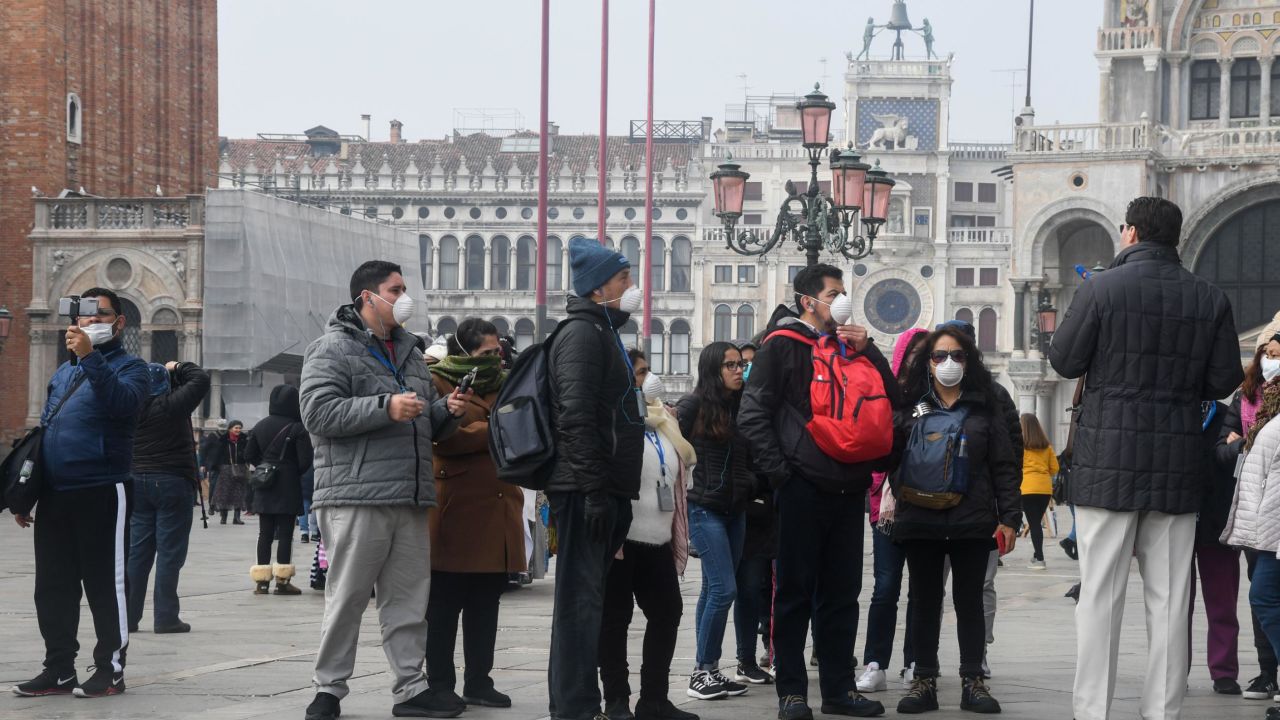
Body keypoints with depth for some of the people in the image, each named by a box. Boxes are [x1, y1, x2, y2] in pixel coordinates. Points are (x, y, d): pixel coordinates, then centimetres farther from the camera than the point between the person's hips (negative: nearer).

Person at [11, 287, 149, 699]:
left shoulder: (128, 367, 0)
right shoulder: (63, 372, 20)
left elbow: (124, 402, -23)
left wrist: (90, 357, -30)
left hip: (102, 494, -7)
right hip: (54, 496, 7)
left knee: (105, 585, -2)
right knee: (52, 587, 8)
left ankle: (111, 670, 4)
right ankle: (59, 670, 15)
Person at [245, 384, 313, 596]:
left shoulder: (260, 426, 4)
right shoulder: (297, 429, -11)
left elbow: (249, 455, 7)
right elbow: (305, 460, -13)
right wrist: (295, 472, 6)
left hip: (264, 490, 5)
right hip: (288, 488, -5)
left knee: (265, 533, 9)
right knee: (285, 533, -1)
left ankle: (262, 581, 9)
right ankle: (282, 580, -2)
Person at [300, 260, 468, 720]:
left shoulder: (408, 351, 22)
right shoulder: (333, 350, -1)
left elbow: (426, 426, 29)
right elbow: (318, 412, -15)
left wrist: (447, 411, 6)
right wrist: (385, 407, -19)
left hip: (411, 499, 7)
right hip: (356, 498, -7)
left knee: (409, 600, 7)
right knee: (347, 599, -3)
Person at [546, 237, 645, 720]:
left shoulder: (603, 332, 21)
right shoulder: (582, 333, -11)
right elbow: (577, 418, -19)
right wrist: (593, 490, -23)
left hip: (600, 491, 10)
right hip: (586, 489, -10)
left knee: (585, 599, 12)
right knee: (582, 599, -9)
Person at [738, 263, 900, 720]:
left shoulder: (851, 345, 16)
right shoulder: (784, 345, -2)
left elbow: (893, 402, 11)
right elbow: (752, 414, -7)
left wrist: (867, 351, 0)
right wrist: (779, 470, -12)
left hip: (848, 489, 6)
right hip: (803, 488, -6)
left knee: (842, 593, 10)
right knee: (795, 592, -1)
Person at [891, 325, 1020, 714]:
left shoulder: (984, 407, 7)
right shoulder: (911, 406, 9)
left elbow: (1003, 466, 4)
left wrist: (1009, 517, -2)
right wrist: (898, 498, -9)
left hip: (973, 522, -1)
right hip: (921, 521, 1)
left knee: (970, 601, 4)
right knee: (924, 602, 5)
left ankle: (973, 682, 10)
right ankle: (924, 682, 11)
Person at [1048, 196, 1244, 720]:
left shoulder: (1102, 289, -7)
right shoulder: (1210, 299, 2)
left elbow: (1064, 361, -2)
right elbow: (1224, 381, 4)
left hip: (1109, 460, -2)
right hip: (1178, 464, 2)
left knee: (1100, 592, 0)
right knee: (1168, 597, 7)